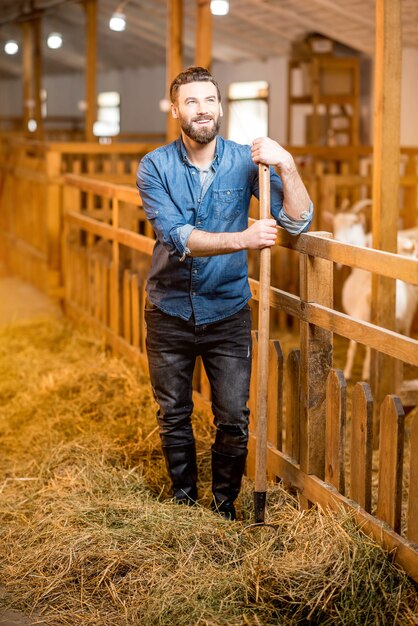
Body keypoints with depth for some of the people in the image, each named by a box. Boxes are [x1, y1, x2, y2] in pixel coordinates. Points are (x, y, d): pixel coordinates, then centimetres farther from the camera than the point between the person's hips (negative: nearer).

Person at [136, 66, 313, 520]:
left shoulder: (245, 161, -8)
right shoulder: (155, 167, -10)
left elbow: (298, 221, -16)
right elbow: (176, 237, -24)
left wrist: (286, 166, -32)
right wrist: (242, 239, -38)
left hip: (227, 312, 0)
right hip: (170, 312, 0)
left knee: (233, 420, 2)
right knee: (173, 416, 15)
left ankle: (225, 504, 25)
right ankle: (184, 500, 35)